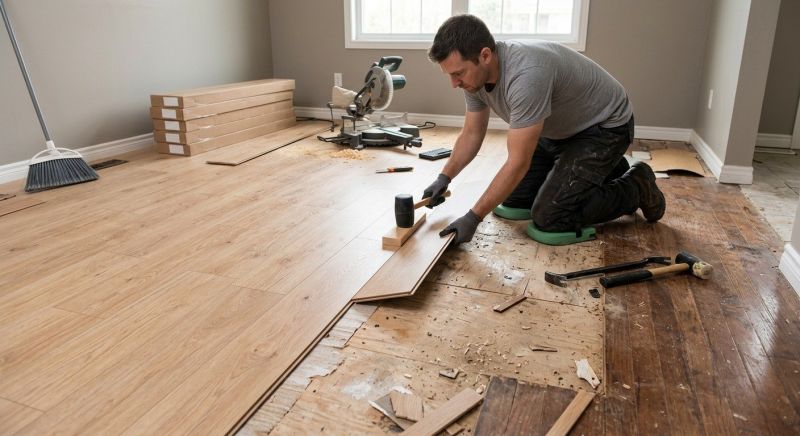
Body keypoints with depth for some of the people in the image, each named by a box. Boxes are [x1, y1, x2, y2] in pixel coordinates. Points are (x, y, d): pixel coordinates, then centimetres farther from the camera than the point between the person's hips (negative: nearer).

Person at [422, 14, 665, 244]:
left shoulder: (526, 75, -39)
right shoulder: (475, 75, -12)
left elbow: (518, 163, -36)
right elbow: (471, 135, 2)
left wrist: (473, 217, -34)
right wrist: (444, 178, -11)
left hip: (603, 126, -8)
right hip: (559, 129, 9)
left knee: (549, 216, -18)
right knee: (512, 198, 9)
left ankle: (635, 188, 5)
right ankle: (600, 171, 23)